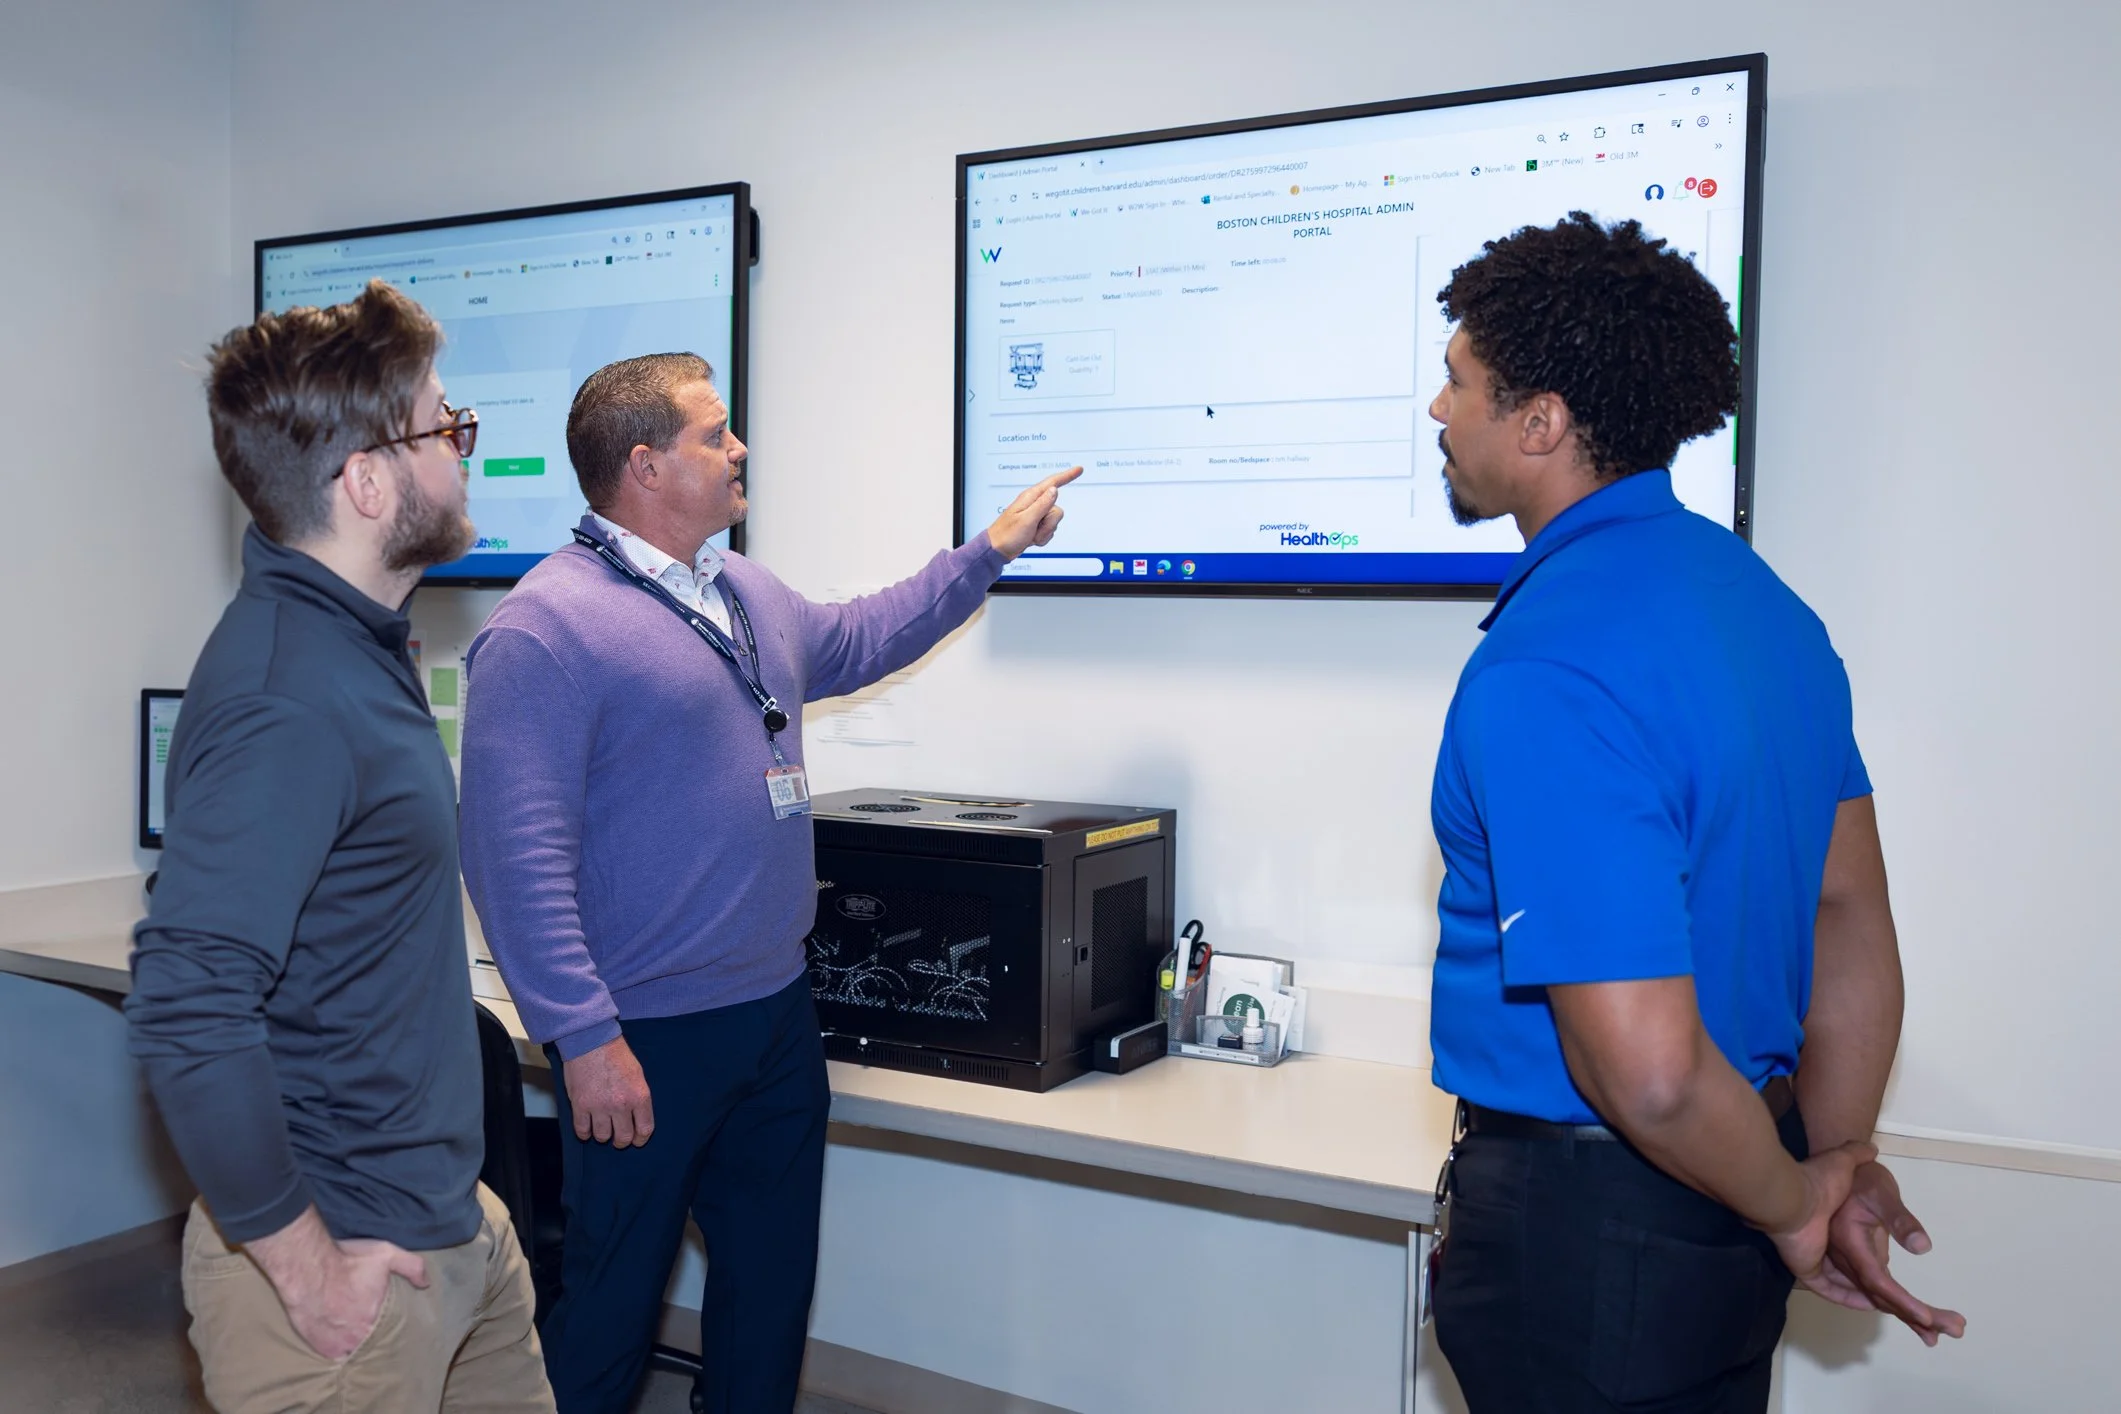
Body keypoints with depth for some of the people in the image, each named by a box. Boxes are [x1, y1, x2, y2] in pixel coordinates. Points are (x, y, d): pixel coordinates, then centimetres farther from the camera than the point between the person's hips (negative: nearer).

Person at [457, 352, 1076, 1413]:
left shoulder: (748, 596, 11)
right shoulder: (548, 626, -17)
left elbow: (853, 641, 30)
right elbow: (520, 854, -21)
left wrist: (991, 551, 29)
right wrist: (585, 1038, -23)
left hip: (779, 1010, 8)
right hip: (646, 1043, -8)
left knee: (773, 1284, 19)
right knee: (612, 1305, 8)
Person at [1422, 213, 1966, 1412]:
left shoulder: (1544, 678, -27)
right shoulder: (1763, 596, 2)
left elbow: (1646, 1069, -29)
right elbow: (1853, 918, 7)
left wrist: (1792, 1204, -11)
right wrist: (1838, 1168, 10)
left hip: (1588, 1224, -8)